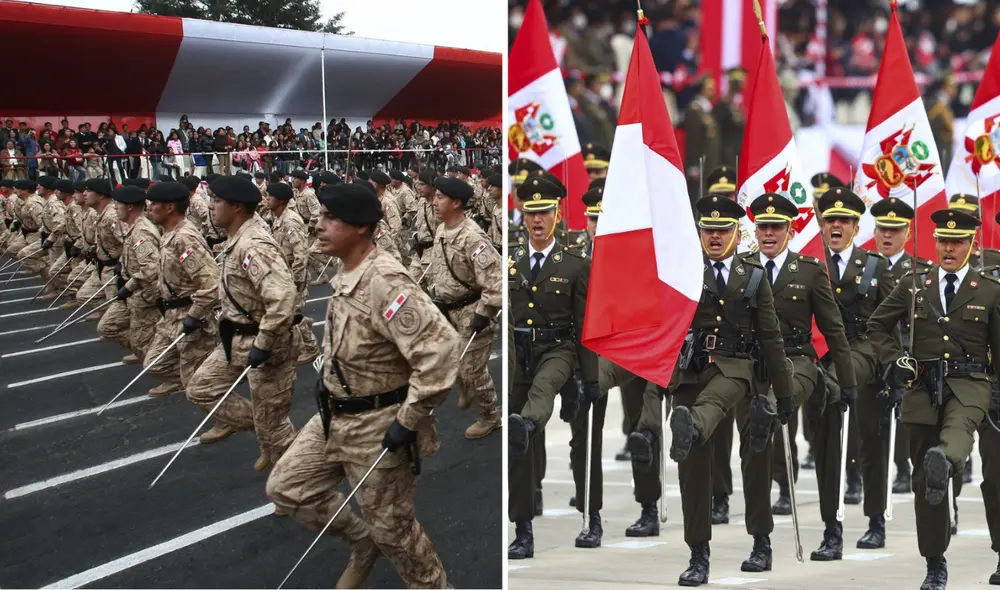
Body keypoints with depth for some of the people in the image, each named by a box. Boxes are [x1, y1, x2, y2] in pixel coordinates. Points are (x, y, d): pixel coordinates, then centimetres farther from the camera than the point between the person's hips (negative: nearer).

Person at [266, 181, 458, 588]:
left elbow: (439, 349, -33)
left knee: (392, 528, 5)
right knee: (287, 488, 16)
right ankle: (363, 541, 33)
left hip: (379, 427, -9)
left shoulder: (384, 282, -27)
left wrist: (409, 420, -27)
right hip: (337, 417, 9)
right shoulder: (347, 275, 2)